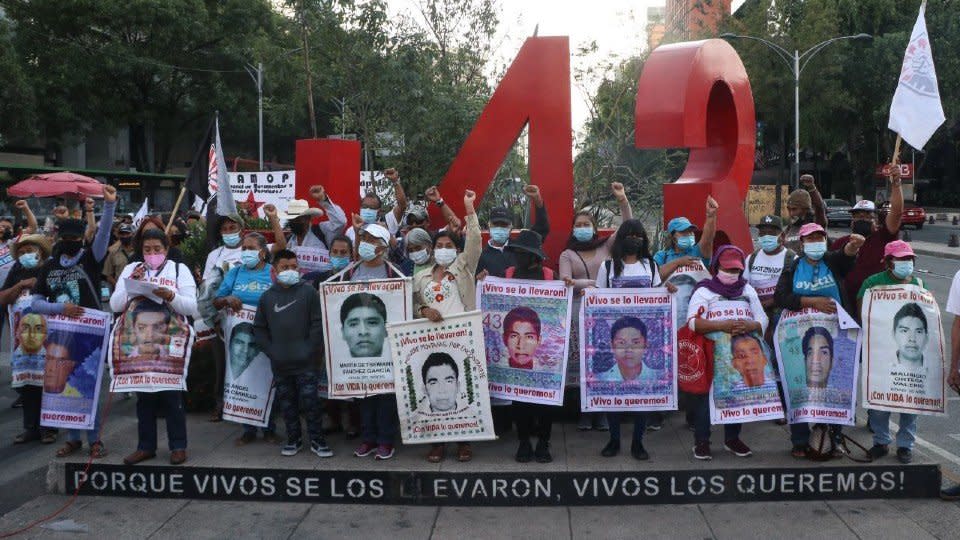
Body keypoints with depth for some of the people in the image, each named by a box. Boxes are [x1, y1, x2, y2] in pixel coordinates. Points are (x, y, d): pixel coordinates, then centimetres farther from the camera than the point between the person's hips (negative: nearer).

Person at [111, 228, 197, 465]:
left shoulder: (179, 269, 6)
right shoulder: (131, 269, 13)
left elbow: (192, 307, -3)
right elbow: (115, 305, 6)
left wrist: (171, 296, -20)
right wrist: (131, 282, -7)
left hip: (170, 341, -3)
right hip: (138, 341, 3)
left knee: (171, 393, -1)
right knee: (143, 394, 8)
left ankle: (178, 446, 7)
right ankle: (146, 446, 16)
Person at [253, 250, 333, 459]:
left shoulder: (308, 292, -2)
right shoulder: (267, 297, 7)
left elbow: (318, 323, -4)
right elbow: (259, 328, 11)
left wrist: (312, 349, -9)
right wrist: (270, 350, 2)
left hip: (305, 362, -3)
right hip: (279, 363, 3)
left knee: (310, 400, -1)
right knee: (287, 402, 11)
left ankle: (317, 440, 10)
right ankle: (294, 439, 24)